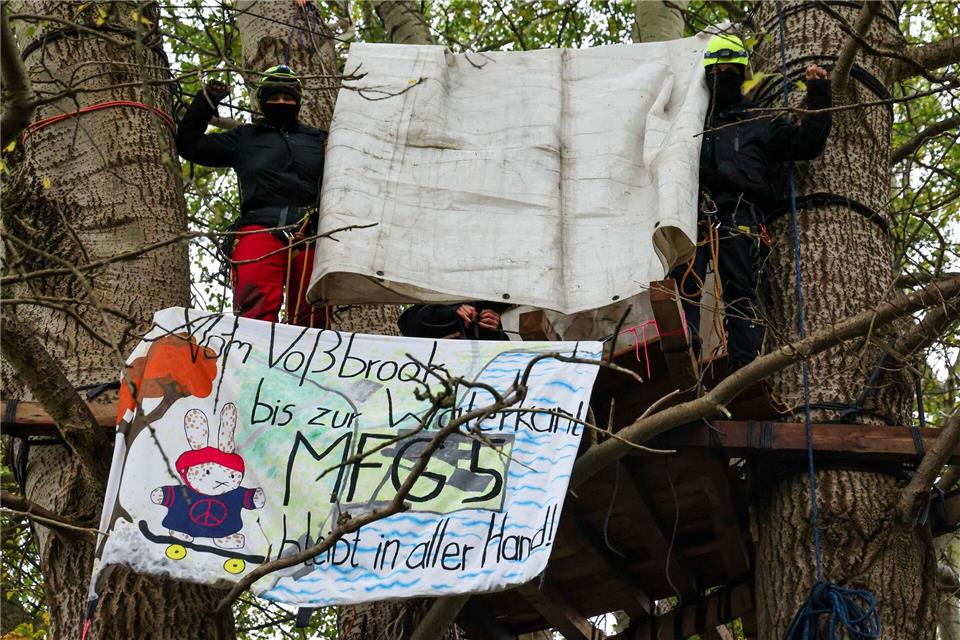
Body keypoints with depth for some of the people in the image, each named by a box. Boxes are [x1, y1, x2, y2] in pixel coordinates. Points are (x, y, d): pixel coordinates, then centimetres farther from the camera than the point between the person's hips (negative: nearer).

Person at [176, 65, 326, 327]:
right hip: (261, 229, -2)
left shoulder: (318, 139, 29)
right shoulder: (245, 138, 27)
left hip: (311, 236, 2)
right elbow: (189, 145, 26)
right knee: (258, 314, -23)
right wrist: (206, 102, 19)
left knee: (311, 320, -9)